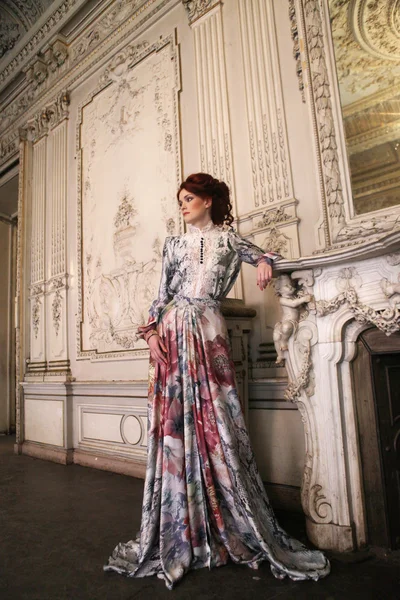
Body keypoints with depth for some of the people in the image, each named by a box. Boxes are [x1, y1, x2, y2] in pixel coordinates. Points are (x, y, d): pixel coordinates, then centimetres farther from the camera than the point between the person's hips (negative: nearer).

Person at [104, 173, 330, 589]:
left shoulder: (228, 239, 12)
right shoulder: (174, 243, 16)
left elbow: (259, 254, 23)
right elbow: (162, 293, 12)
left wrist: (264, 262, -1)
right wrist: (151, 330, -2)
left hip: (208, 331, -2)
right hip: (173, 332, 2)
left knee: (216, 418, -3)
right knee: (175, 420, 1)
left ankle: (234, 527, 11)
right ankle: (179, 531, 15)